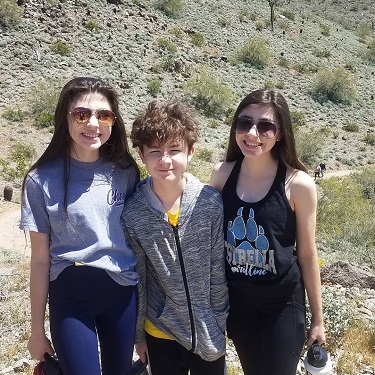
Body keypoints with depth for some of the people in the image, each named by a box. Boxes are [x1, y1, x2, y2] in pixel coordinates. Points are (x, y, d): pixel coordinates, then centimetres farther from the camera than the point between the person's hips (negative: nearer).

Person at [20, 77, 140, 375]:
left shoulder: (125, 171, -4)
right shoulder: (42, 180, -10)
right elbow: (40, 259, -5)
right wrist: (37, 329, 2)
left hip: (123, 292, 3)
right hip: (69, 296, -2)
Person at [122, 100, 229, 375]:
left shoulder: (211, 203, -16)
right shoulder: (133, 214, -13)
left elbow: (218, 270, -7)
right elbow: (137, 279, -3)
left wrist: (219, 324, -1)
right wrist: (138, 334, 5)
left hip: (209, 331, 0)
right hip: (161, 333, 1)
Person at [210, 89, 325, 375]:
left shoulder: (298, 184, -18)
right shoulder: (222, 174, -9)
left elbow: (307, 254, -8)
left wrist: (317, 317, 0)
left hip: (282, 302, -3)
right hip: (236, 298, 3)